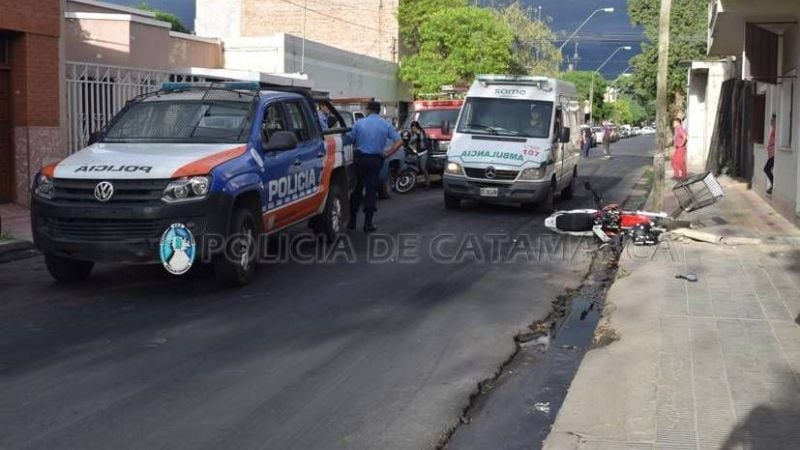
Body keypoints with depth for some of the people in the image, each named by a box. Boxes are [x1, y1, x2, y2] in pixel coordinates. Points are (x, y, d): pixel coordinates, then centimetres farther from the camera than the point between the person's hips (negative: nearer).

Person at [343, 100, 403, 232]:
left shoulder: (359, 123, -1)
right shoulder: (386, 125, 1)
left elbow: (348, 140, -1)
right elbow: (398, 142, -6)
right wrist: (387, 154, -2)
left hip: (361, 158, 0)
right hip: (376, 160, 0)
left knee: (357, 189, 12)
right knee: (371, 190, 4)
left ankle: (352, 220, 16)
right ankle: (368, 223, 2)